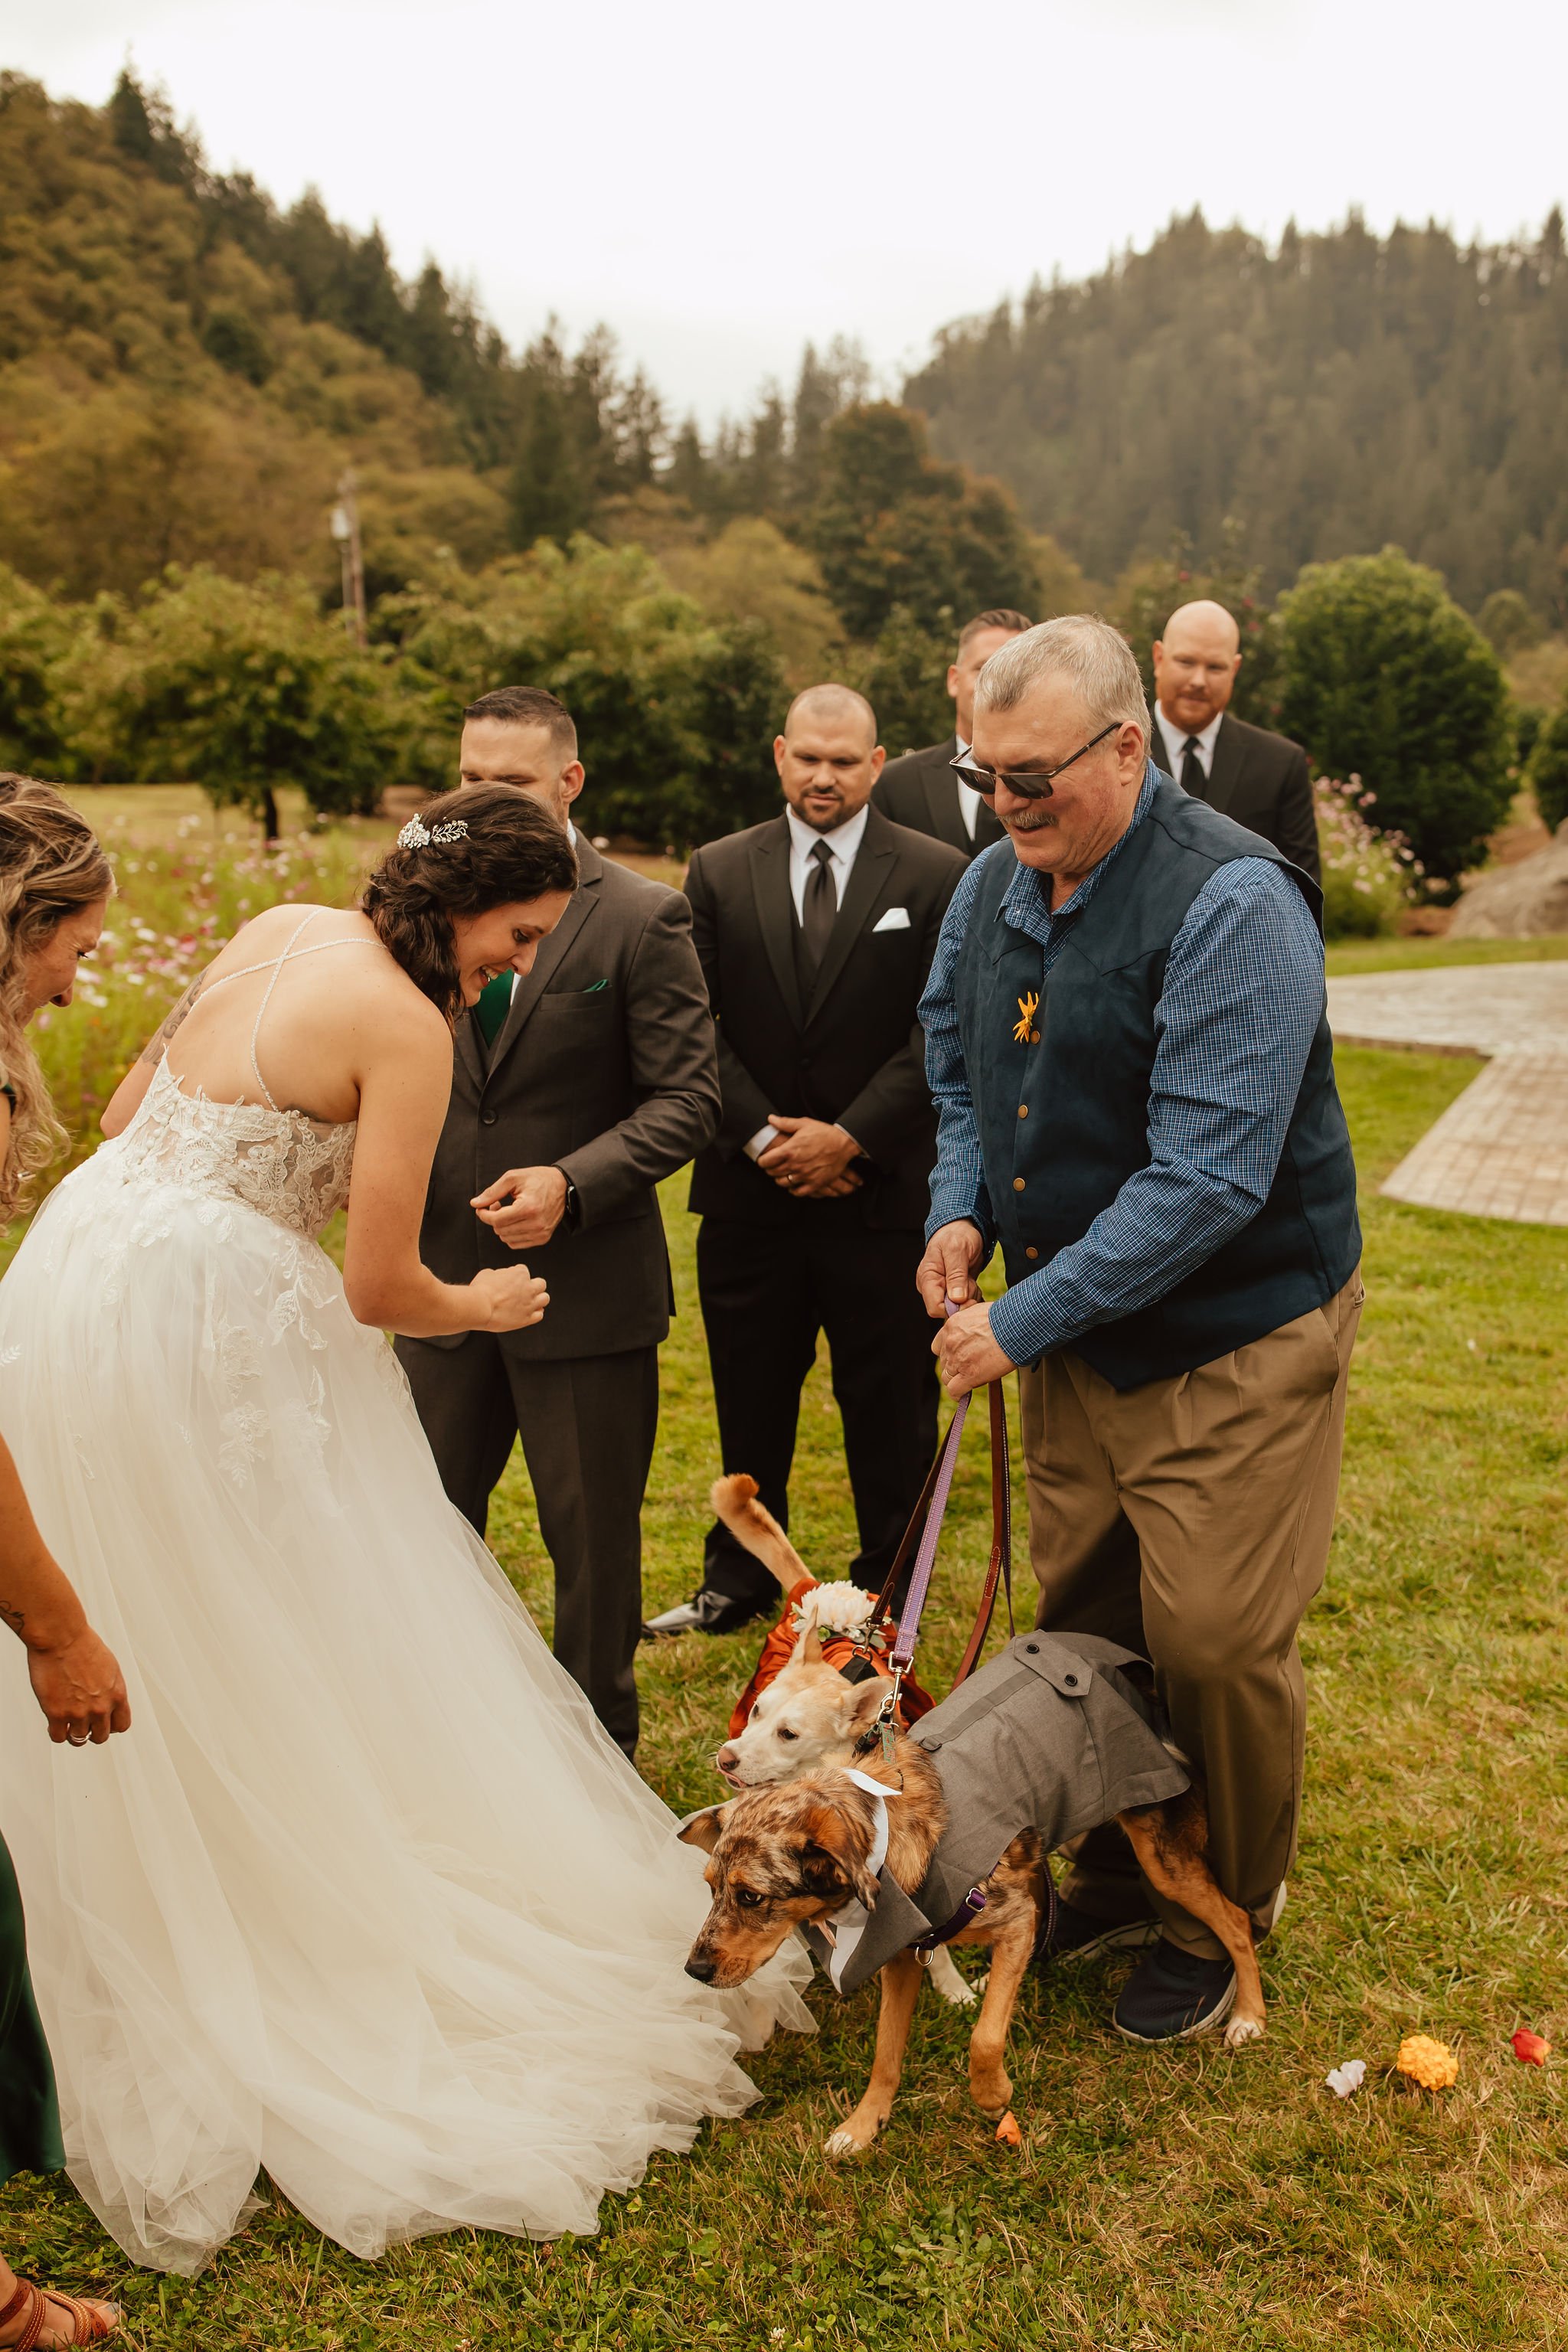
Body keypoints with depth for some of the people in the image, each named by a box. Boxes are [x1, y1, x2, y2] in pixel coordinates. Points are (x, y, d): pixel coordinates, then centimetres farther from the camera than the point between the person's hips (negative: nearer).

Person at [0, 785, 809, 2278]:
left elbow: (127, 1113, 16)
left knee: (132, 1665, 20)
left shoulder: (279, 930, 10)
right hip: (198, 1335, -9)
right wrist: (484, 1305, 6)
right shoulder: (407, 1025, -15)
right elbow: (380, 1290, -14)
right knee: (266, 1659, 7)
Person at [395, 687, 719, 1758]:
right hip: (444, 1277, 5)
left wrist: (570, 1184, -23)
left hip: (585, 1284, -4)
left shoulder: (643, 918, -9)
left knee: (592, 1538, 11)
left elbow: (687, 1098, -10)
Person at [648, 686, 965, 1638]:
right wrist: (761, 1134, -10)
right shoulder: (719, 872, 6)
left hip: (883, 1190, -2)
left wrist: (849, 1136, -13)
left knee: (891, 1405, 8)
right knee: (749, 1400, 14)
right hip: (749, 1190, 2)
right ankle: (738, 1582, 32)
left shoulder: (936, 874, -1)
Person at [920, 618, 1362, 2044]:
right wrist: (963, 1208, 1)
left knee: (1215, 1644, 2)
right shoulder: (993, 887, 2)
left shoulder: (1232, 903, -23)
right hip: (1077, 1329, 7)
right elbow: (958, 1069, 19)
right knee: (1083, 1621, 15)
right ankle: (1118, 1882, 38)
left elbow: (1208, 1179, -27)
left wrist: (1025, 1319, -22)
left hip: (1235, 1344, -7)